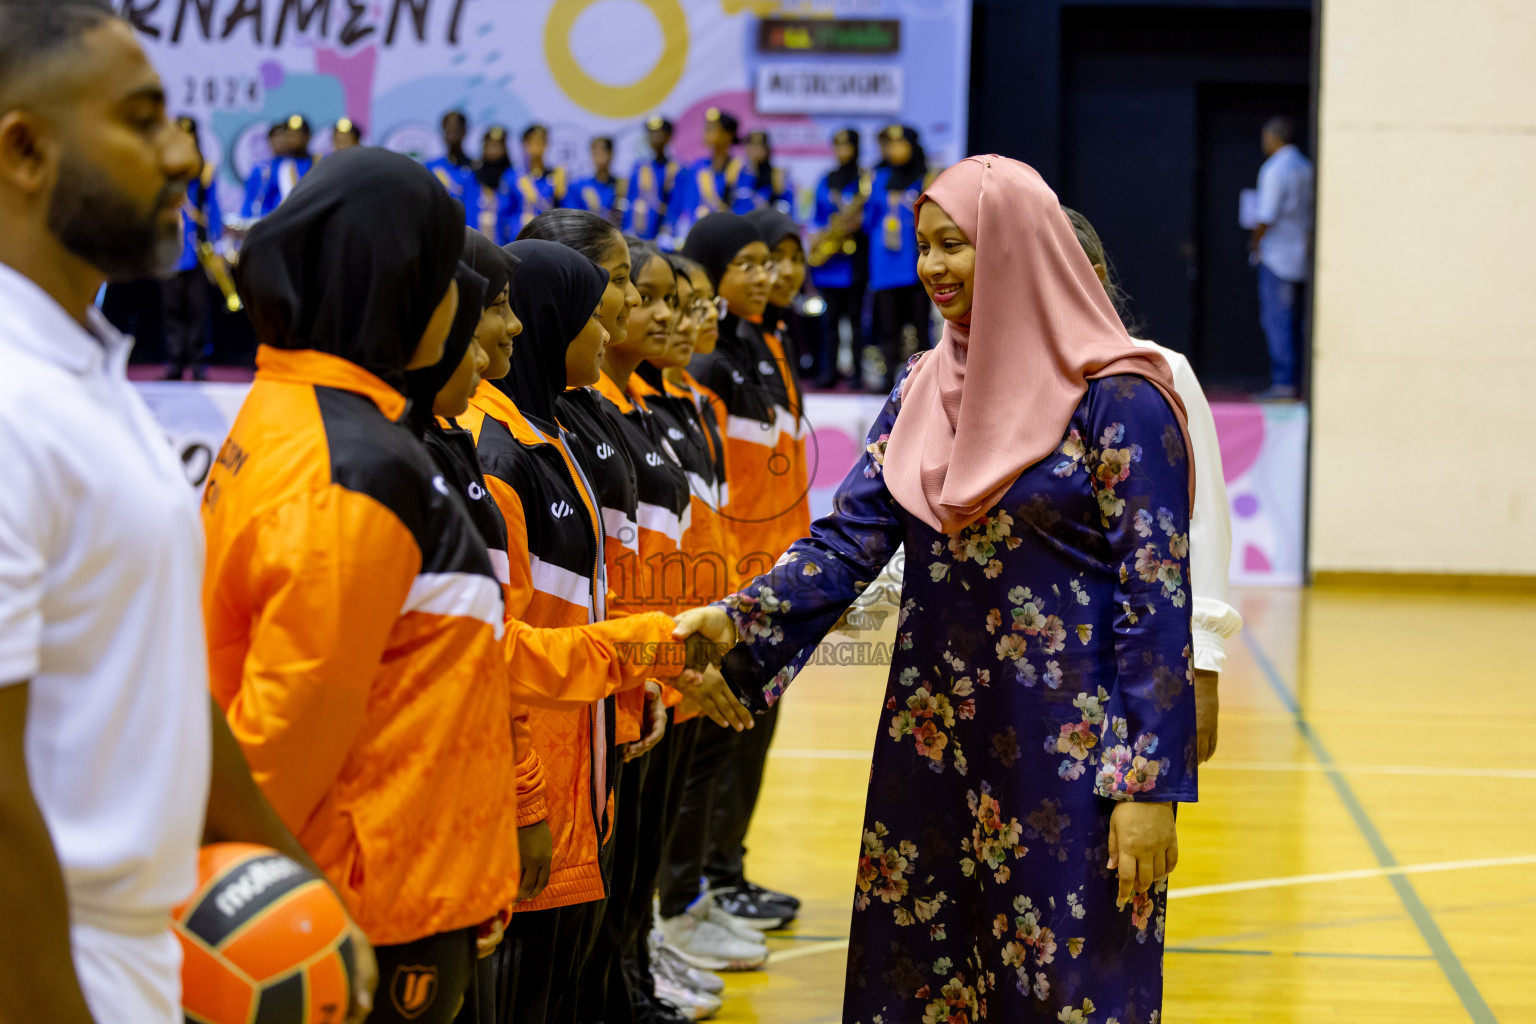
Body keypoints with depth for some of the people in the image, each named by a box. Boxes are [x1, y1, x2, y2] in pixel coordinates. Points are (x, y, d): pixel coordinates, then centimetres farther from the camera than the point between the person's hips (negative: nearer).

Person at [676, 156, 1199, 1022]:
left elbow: (1156, 601, -12)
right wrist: (738, 621, -13)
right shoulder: (923, 390, 9)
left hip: (1068, 751, -6)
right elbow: (852, 535, 4)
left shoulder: (1118, 399, -10)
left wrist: (1150, 786, -16)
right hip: (936, 739, 6)